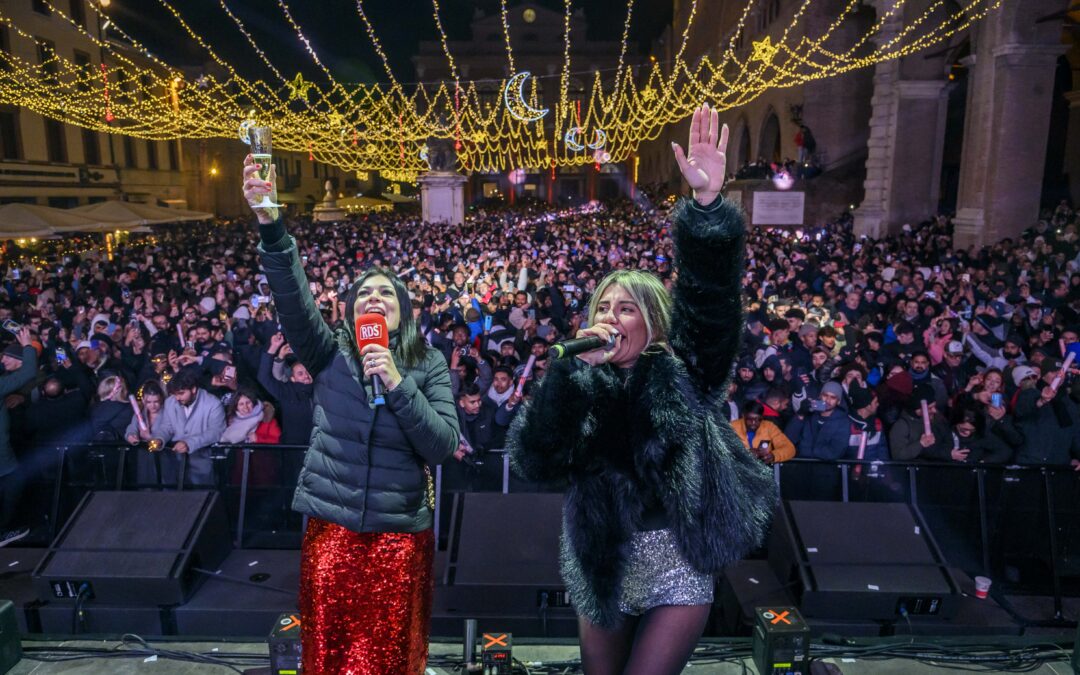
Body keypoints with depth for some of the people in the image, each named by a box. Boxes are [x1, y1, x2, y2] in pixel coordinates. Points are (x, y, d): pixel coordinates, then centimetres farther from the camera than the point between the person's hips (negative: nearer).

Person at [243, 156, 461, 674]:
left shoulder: (428, 364, -1)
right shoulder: (330, 352, -1)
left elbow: (443, 447, -10)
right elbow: (293, 298, -19)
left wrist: (398, 384, -21)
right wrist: (271, 226, -34)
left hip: (400, 534, 0)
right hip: (331, 527, 0)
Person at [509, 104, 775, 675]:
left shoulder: (682, 371, -3)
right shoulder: (579, 386, 2)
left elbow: (709, 296, -20)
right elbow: (533, 462, -13)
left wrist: (707, 200, -34)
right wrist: (568, 370, -22)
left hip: (680, 570, -3)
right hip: (603, 569, 3)